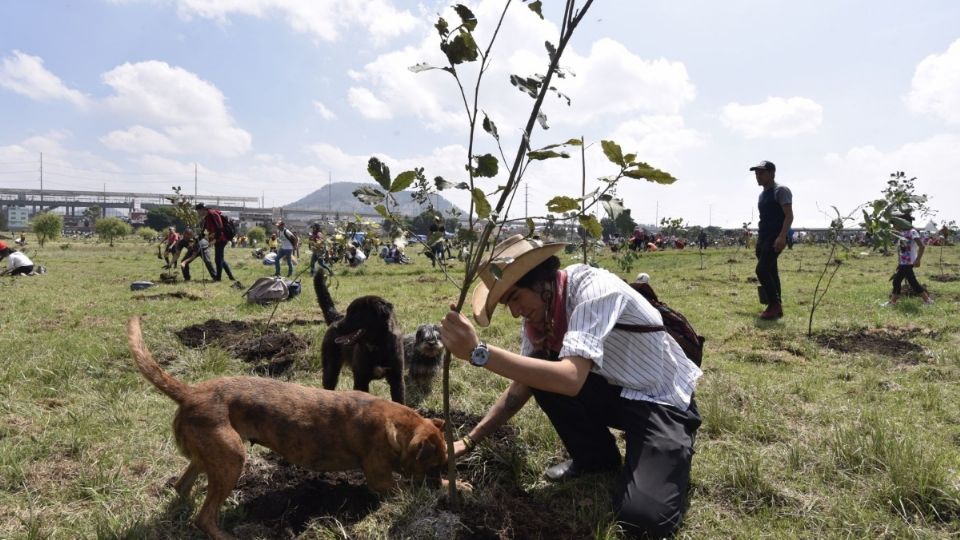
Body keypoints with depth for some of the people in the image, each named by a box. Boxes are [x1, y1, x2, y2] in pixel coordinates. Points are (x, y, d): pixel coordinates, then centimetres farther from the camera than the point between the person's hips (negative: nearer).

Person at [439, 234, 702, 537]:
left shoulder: (593, 289, -28)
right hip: (616, 392, 7)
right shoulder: (540, 309, -5)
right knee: (538, 371, -16)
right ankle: (595, 457, 7)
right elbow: (522, 385, 2)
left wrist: (478, 352, -45)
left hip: (662, 402, -7)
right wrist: (470, 440, -3)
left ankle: (669, 457, 8)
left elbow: (571, 378, -41)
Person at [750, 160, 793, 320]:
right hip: (763, 237, 9)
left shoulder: (781, 190, -7)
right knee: (770, 271, 9)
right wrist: (759, 238, 20)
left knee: (762, 270, -18)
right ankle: (776, 306, 14)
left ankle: (774, 305, -10)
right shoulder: (762, 194, 19)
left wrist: (782, 236, -27)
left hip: (775, 237, -9)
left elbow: (789, 215, -15)